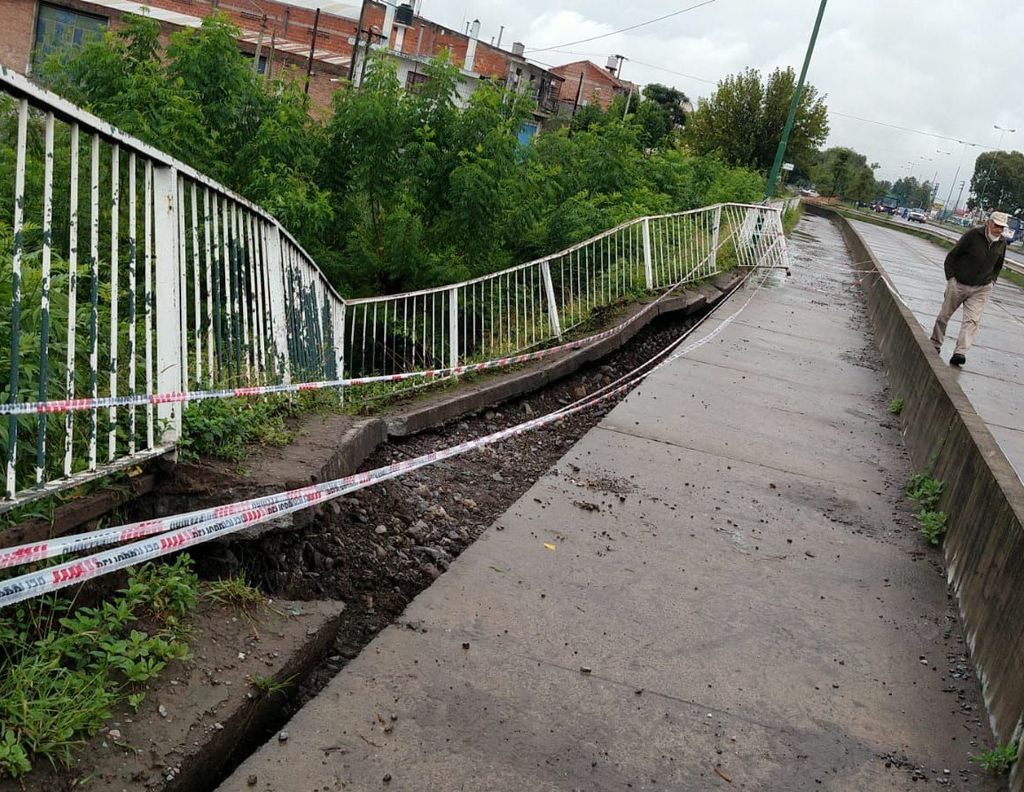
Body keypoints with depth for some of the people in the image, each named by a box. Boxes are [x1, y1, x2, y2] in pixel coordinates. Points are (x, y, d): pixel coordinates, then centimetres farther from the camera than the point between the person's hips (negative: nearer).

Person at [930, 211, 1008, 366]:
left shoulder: (1002, 243, 2)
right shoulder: (973, 235, -12)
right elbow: (951, 256, -5)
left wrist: (991, 281, 9)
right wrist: (950, 278, -9)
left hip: (981, 289, 2)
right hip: (958, 284, -2)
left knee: (972, 320, -13)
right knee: (944, 315, 9)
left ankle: (960, 352, -21)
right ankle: (935, 345, 29)